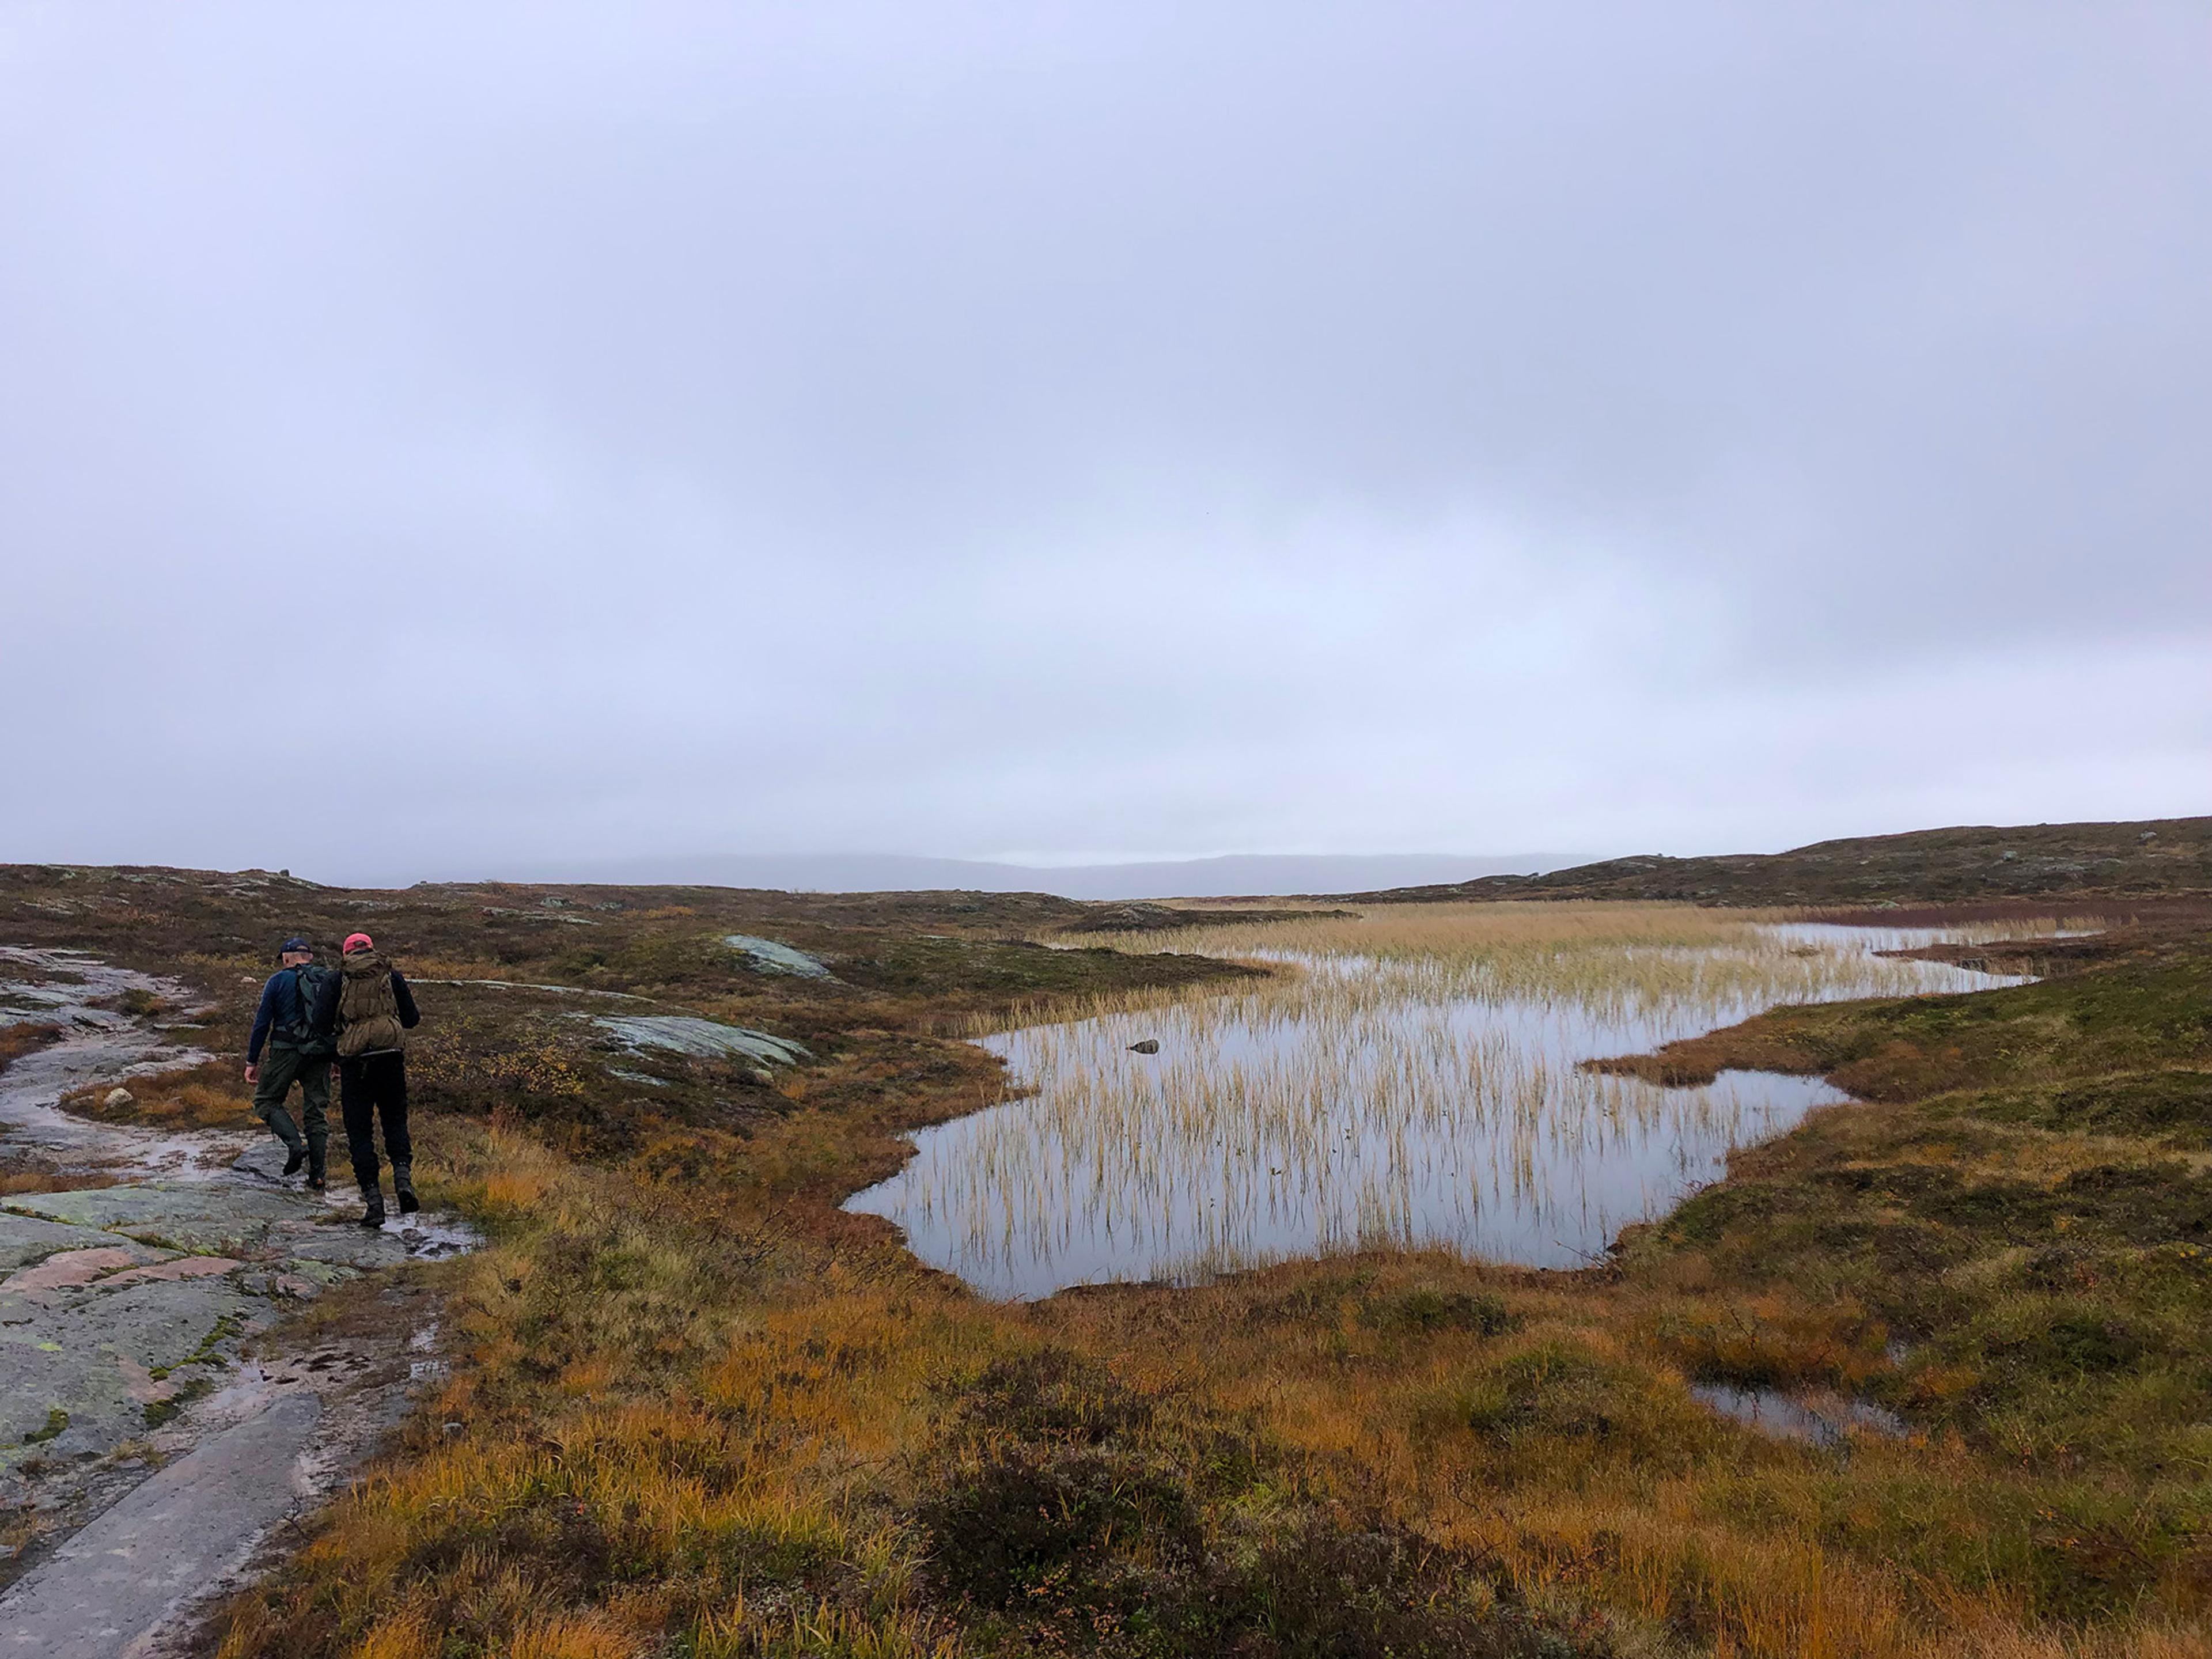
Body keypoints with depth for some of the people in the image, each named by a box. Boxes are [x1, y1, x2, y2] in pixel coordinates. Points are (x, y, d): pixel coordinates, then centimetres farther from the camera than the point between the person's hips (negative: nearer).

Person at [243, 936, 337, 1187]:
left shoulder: (279, 980, -1)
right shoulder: (329, 980, 10)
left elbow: (262, 1023, -3)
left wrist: (252, 1061, 2)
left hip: (287, 1053, -4)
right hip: (322, 1054, 4)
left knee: (267, 1101, 13)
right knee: (317, 1110, 9)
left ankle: (296, 1144, -10)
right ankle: (317, 1174, 5)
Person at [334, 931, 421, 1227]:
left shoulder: (339, 980, 5)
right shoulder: (393, 976, 6)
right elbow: (411, 1020, 5)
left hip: (354, 1061, -1)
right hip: (390, 1056, 1)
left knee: (359, 1131, 6)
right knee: (395, 1120, 17)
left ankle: (373, 1199, 1)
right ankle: (403, 1175, -7)